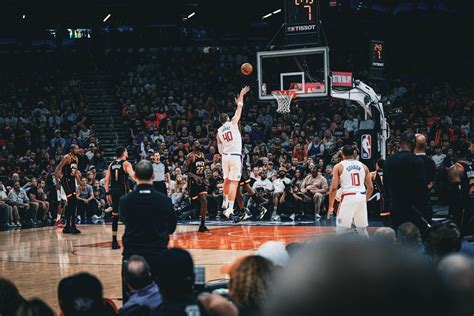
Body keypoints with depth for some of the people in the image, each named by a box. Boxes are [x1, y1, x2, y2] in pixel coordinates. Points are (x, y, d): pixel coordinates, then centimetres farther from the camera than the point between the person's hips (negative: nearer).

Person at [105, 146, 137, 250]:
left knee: (115, 216, 9)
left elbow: (107, 180, 9)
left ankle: (114, 241, 8)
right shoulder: (126, 164, -4)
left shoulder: (111, 165, 11)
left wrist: (107, 193, 12)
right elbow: (133, 176, -18)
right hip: (123, 191, -5)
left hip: (113, 191, 5)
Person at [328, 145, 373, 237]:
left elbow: (334, 188, -4)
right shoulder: (363, 166, 14)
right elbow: (370, 187, 14)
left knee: (341, 229, 1)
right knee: (362, 229, 17)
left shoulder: (339, 167, 3)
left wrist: (331, 206, 2)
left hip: (348, 197, -4)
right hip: (361, 197, 4)